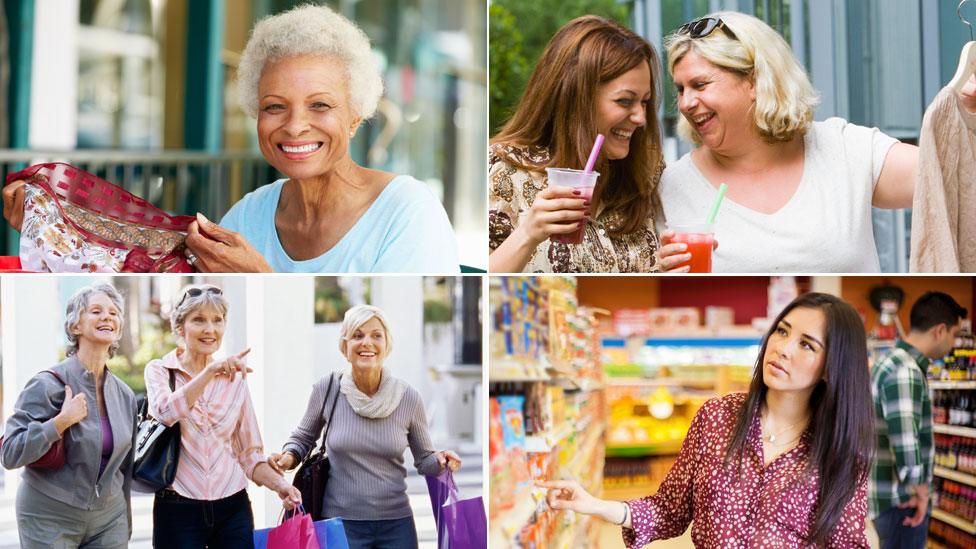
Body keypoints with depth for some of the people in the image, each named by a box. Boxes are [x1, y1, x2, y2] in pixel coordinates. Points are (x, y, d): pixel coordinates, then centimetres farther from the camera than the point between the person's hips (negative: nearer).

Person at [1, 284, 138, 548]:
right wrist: (61, 422, -22)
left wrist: (126, 527, 18)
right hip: (50, 519, -5)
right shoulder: (48, 384, -10)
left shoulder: (125, 394, 7)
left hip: (109, 520, 5)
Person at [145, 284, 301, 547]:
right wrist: (210, 372, -27)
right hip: (178, 508, -2)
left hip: (232, 508, 3)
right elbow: (165, 412, -20)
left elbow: (249, 453, 9)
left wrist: (280, 485, -8)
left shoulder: (235, 378, 9)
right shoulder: (159, 370, 2)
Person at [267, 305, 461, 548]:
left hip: (396, 525, 1)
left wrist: (440, 461, -14)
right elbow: (304, 438, 12)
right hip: (340, 522, -1)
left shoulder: (408, 398, -5)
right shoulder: (327, 390, -6)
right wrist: (289, 457, -8)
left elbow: (424, 460, 7)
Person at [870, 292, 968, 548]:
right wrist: (919, 489, -17)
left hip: (890, 494, 10)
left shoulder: (893, 362, 15)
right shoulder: (905, 371, -19)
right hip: (900, 499, -10)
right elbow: (905, 439, -28)